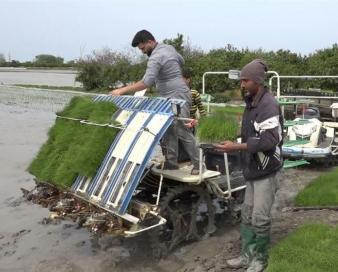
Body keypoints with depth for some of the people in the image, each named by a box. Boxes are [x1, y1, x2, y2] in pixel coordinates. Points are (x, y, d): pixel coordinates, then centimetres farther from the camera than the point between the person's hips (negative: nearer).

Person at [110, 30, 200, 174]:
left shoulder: (156, 57, -20)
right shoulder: (168, 47, 10)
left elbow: (146, 82, -31)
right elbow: (181, 61, 27)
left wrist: (122, 90, -29)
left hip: (178, 97, -10)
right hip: (170, 97, 10)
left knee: (183, 132, -7)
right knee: (168, 131, 10)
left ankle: (197, 164, 2)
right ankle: (172, 162, 16)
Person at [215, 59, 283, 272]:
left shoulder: (269, 105, -19)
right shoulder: (251, 102, 10)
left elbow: (269, 141, -27)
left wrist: (236, 147, -27)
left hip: (267, 171, -9)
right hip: (253, 169, 9)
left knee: (260, 218, 2)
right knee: (248, 216, 14)